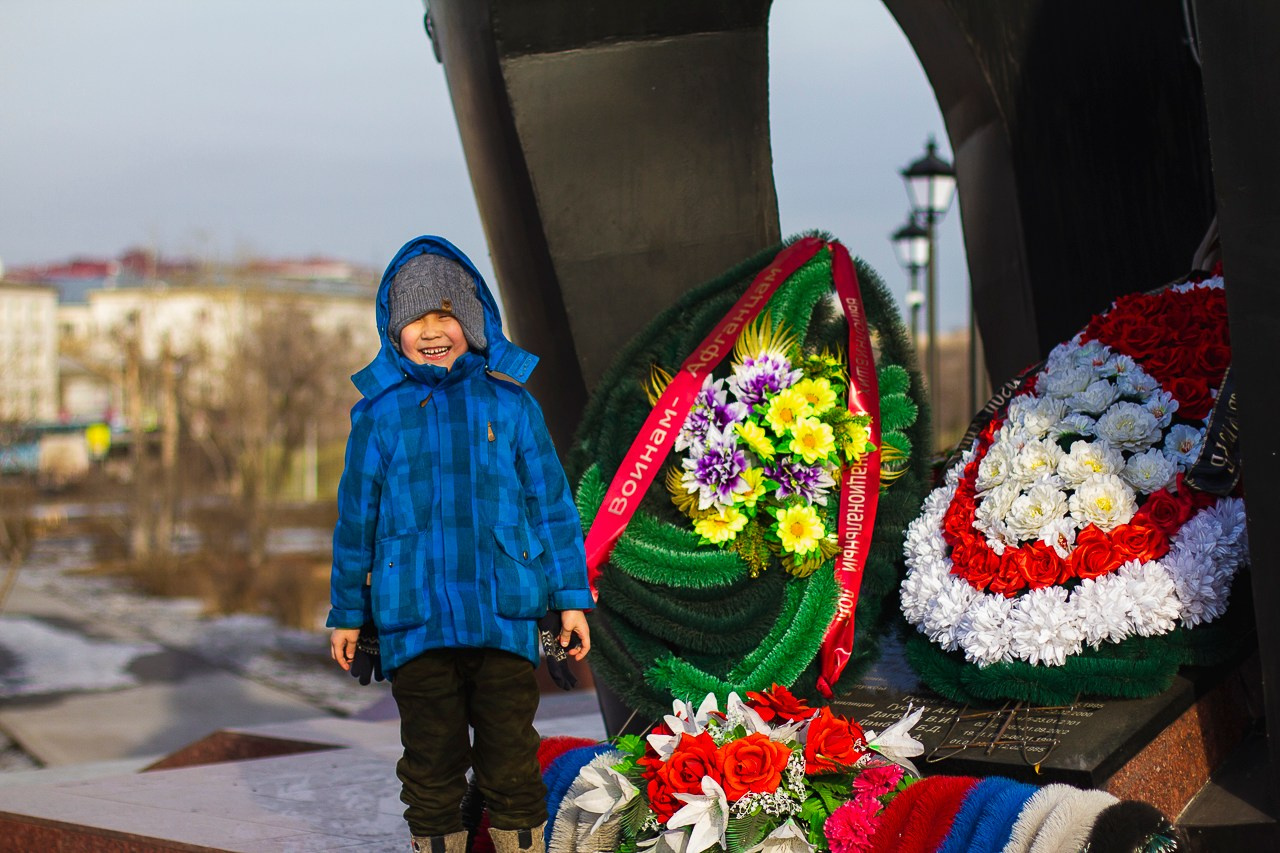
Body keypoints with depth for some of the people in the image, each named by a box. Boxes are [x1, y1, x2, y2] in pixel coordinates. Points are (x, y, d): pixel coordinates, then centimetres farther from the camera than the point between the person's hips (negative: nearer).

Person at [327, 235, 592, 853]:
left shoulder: (509, 403, 4)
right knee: (431, 764, 9)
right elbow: (356, 518, 11)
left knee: (511, 759, 5)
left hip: (504, 616, 0)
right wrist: (347, 614, 12)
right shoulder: (378, 413, 5)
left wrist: (572, 596, 6)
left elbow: (551, 503, 8)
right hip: (413, 623, 1)